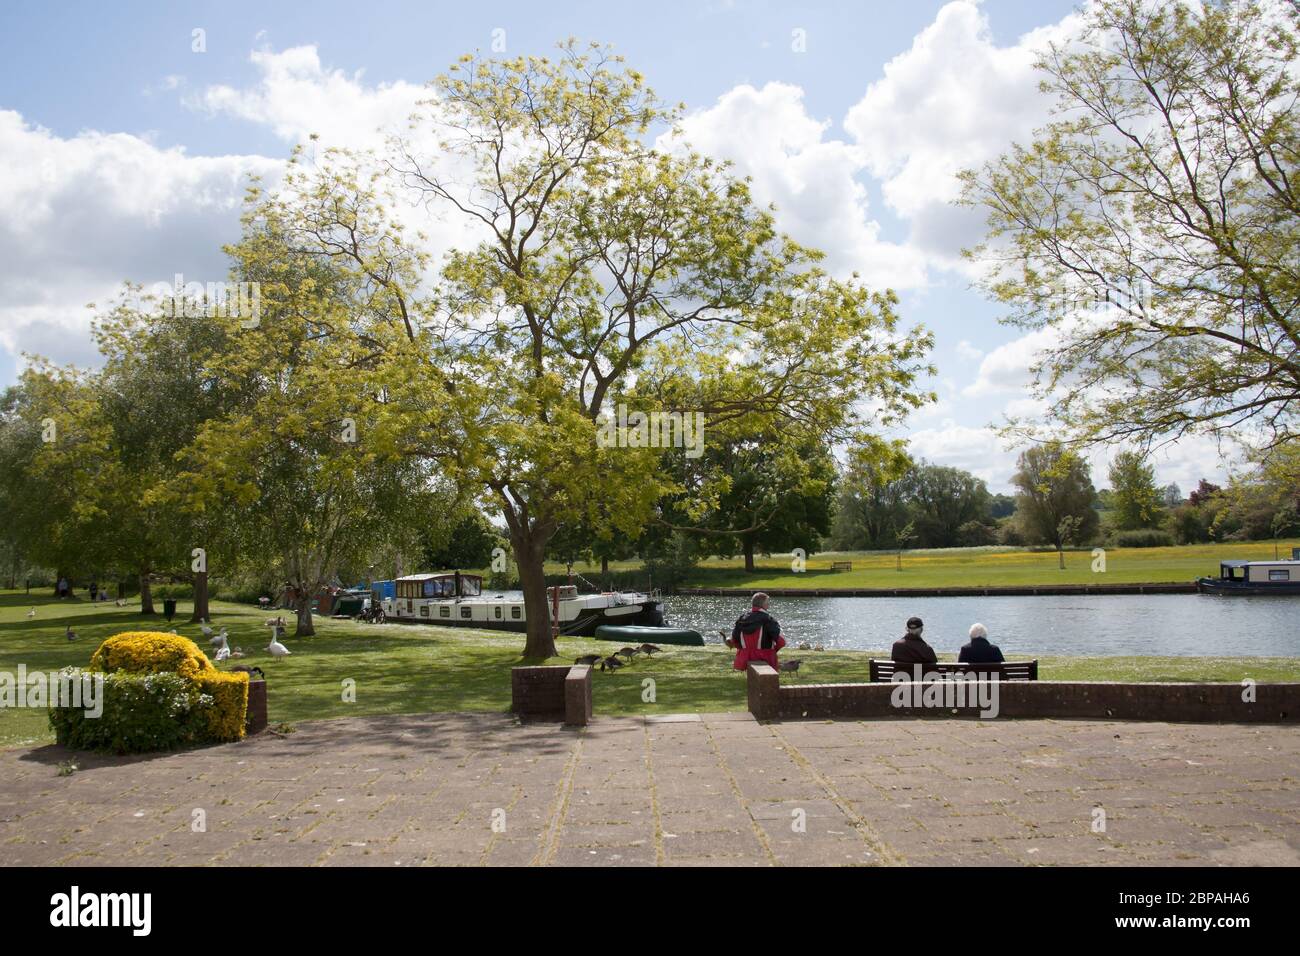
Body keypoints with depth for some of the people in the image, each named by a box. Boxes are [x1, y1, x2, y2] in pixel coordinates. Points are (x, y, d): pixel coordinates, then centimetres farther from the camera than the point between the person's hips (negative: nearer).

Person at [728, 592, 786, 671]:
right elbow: (781, 641, -15)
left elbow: (734, 641, 10)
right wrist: (773, 649, 4)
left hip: (745, 661, 5)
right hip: (766, 661, -5)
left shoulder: (742, 619, 3)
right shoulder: (768, 620, -10)